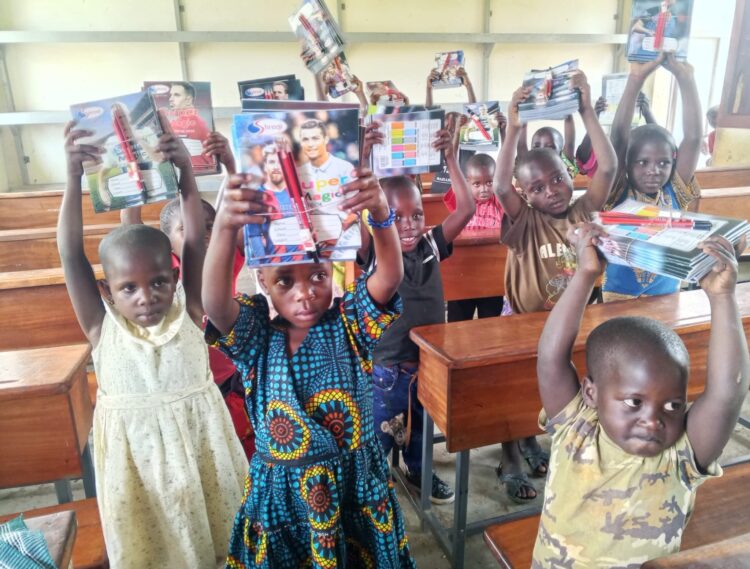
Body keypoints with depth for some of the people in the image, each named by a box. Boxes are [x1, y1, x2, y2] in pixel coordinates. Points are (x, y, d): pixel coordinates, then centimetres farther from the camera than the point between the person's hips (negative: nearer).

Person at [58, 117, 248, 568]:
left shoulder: (188, 313, -12)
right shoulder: (102, 327, -11)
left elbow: (196, 241, -20)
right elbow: (71, 252, -18)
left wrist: (186, 172, -29)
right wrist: (75, 176, -27)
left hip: (198, 444, 0)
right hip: (135, 453, 1)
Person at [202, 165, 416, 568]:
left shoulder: (350, 323, -10)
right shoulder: (256, 338, -11)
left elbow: (390, 276, -27)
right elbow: (214, 302, -30)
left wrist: (380, 215, -47)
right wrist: (225, 227, -48)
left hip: (355, 485, 1)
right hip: (281, 492, 0)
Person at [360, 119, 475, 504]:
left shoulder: (431, 246, -5)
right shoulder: (373, 253, -15)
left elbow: (466, 209, -11)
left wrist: (450, 158, -18)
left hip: (429, 363, 4)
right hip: (387, 368, -4)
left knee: (421, 428, 28)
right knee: (380, 436, 15)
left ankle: (418, 471, 53)